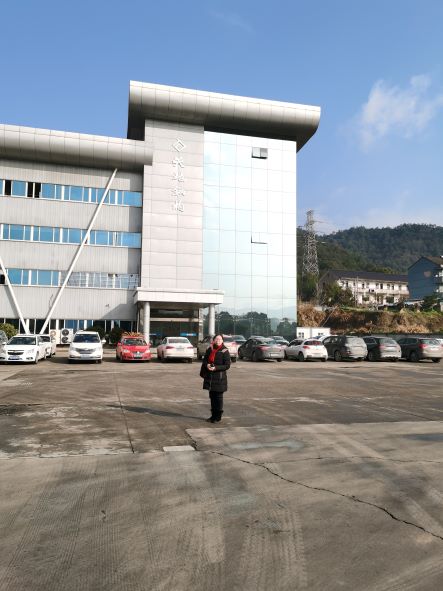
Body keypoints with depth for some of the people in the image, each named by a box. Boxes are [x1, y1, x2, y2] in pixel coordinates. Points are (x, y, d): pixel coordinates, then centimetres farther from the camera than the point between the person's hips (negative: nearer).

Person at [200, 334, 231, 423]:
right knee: (212, 396, 12)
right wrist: (207, 365, -10)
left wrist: (216, 368, -20)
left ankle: (218, 416, 11)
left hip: (219, 377, -5)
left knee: (218, 396, 1)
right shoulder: (210, 349, 9)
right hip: (209, 376, 5)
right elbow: (204, 360, 13)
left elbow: (227, 365, -9)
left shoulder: (225, 351, -6)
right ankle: (213, 415, 24)